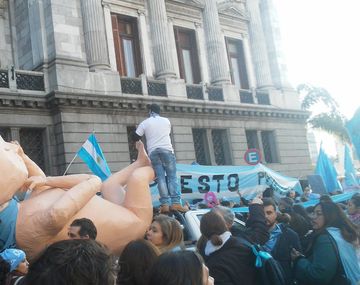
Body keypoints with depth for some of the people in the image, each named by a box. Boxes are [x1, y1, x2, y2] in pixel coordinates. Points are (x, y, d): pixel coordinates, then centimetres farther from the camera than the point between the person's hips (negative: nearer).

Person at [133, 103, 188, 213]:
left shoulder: (144, 123, 8)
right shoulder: (166, 120, 14)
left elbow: (135, 137, 11)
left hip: (153, 152, 0)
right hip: (167, 149, 0)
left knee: (160, 177, -3)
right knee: (172, 176, -2)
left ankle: (165, 204, -12)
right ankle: (176, 203, -13)